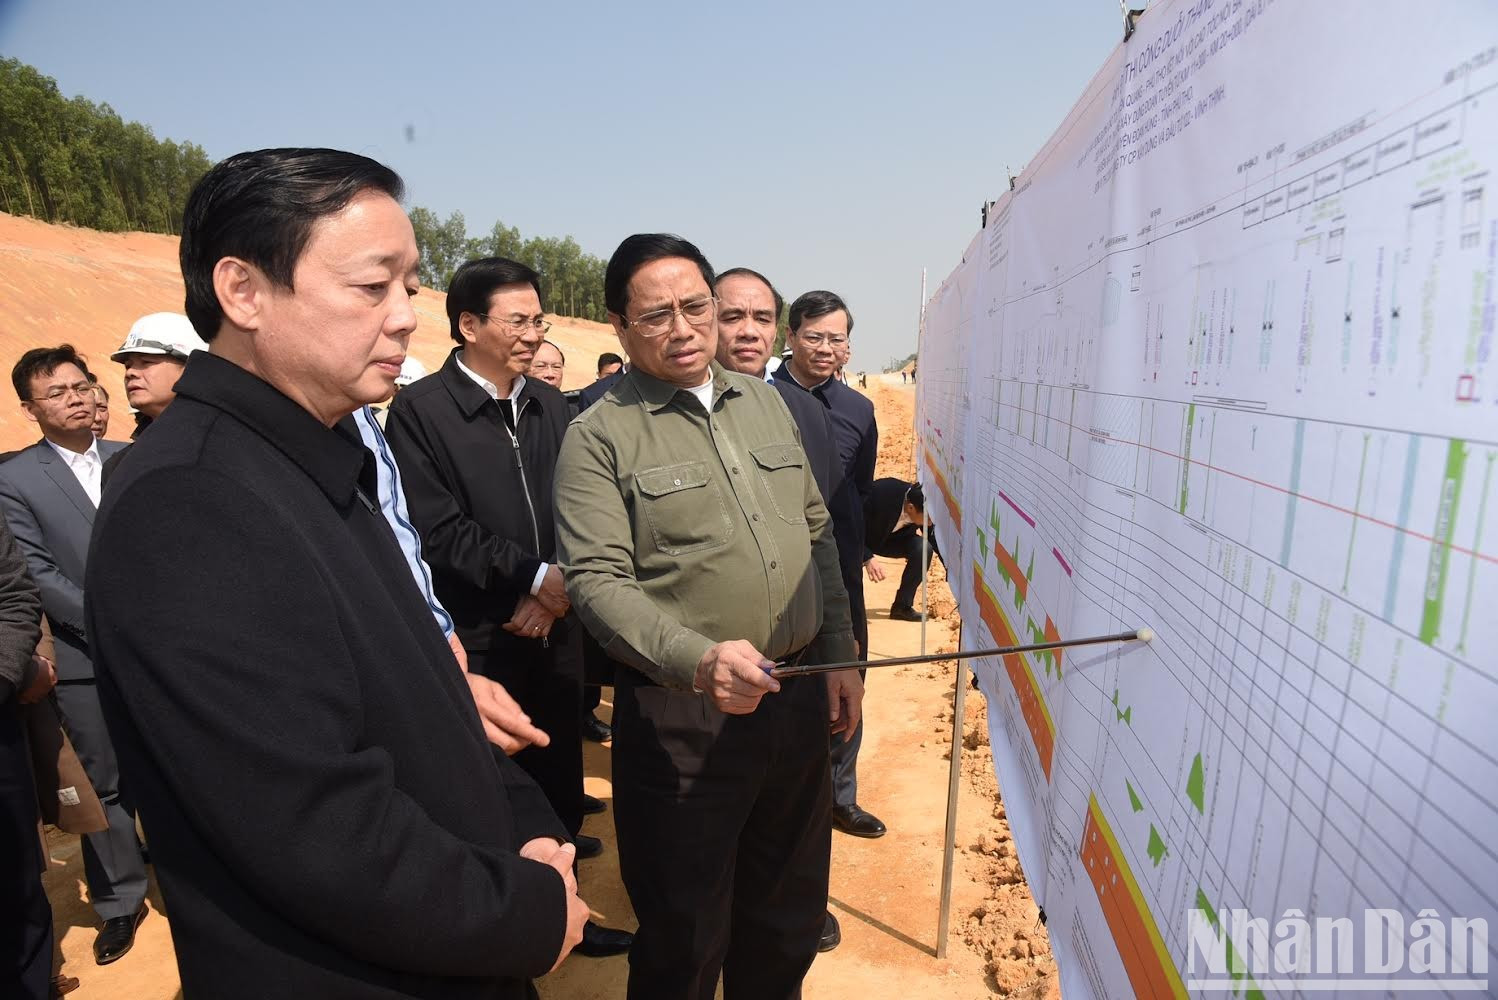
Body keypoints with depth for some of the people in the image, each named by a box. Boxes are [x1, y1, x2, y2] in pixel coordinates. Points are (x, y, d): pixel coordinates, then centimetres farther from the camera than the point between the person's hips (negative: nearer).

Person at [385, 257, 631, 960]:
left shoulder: (549, 405, 8)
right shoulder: (420, 410, -8)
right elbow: (439, 531, -14)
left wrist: (561, 588, -10)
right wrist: (535, 576, -14)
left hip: (555, 626, 4)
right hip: (480, 638, -4)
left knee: (560, 770, 12)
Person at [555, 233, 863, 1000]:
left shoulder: (766, 403, 8)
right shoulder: (598, 436, -8)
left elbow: (817, 534, 12)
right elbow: (596, 581, -17)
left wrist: (840, 654, 7)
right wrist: (698, 661, -31)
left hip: (798, 699, 5)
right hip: (682, 718, -5)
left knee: (789, 915, 23)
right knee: (685, 937, 14)